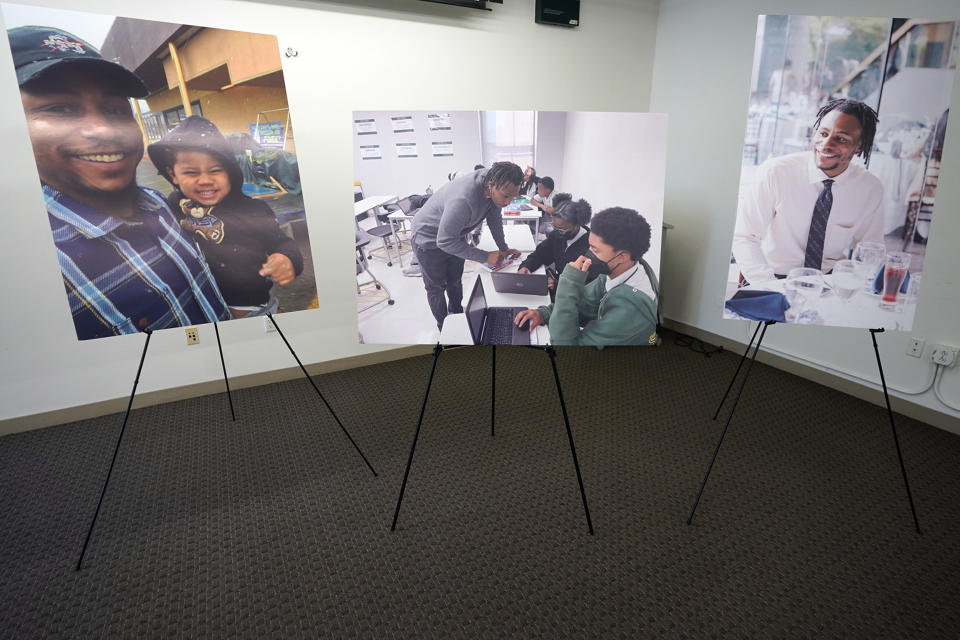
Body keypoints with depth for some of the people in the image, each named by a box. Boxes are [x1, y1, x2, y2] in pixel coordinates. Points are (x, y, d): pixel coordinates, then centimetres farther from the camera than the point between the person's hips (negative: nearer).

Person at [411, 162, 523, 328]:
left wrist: (503, 249, -6)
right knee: (436, 288, 9)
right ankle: (444, 327, 28)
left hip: (454, 234, 7)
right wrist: (486, 257, -33)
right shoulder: (463, 200, -44)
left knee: (455, 281, 22)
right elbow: (444, 241, -36)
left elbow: (494, 217, -2)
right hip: (430, 239, -7)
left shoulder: (493, 181, -20)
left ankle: (457, 315, 43)